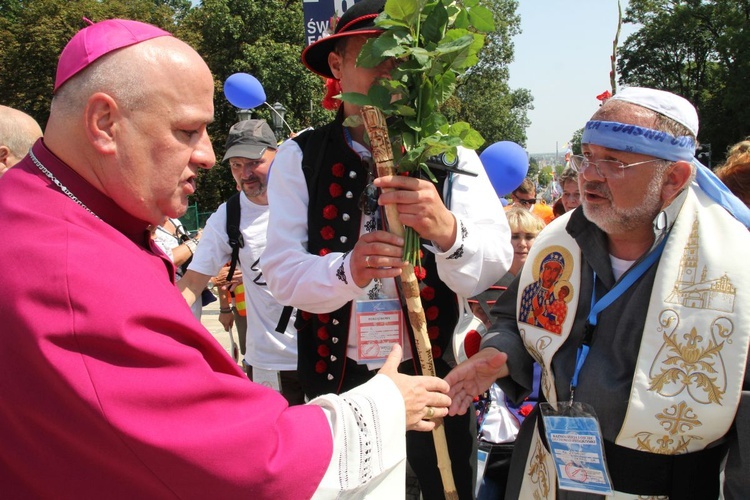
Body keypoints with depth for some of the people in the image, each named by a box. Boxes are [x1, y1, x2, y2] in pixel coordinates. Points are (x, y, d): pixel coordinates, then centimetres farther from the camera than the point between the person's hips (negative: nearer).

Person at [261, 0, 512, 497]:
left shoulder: (451, 158, -4)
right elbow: (281, 270, -14)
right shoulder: (300, 157, -6)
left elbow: (493, 266, -16)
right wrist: (347, 270, -35)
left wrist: (448, 230, -38)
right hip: (333, 377, 0)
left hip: (435, 375, 1)